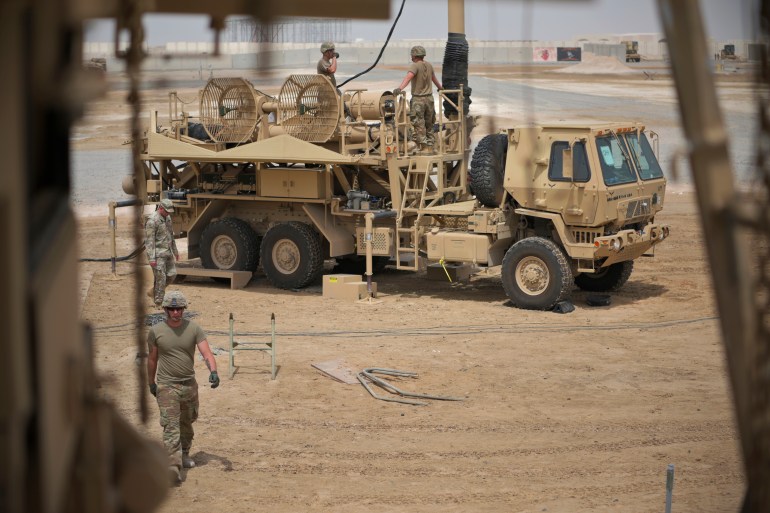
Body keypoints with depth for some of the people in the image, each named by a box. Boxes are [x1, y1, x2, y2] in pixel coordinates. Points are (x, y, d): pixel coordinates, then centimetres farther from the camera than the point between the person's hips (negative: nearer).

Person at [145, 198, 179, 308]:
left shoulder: (167, 217, 10)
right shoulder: (152, 221, -17)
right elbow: (149, 241, -18)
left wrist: (175, 251, 24)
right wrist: (152, 258, -22)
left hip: (167, 252, 9)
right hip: (158, 254, -9)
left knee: (172, 274, 9)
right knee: (161, 278, -7)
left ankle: (153, 292, 24)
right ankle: (158, 303, 1)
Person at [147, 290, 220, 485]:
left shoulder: (194, 329, -4)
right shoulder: (156, 331, -5)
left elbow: (207, 353, -12)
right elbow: (152, 359, 8)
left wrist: (213, 371, -30)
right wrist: (151, 383, 16)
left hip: (189, 384, 3)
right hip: (167, 386, -3)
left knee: (186, 422, 20)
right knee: (171, 426, -15)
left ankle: (184, 454, 43)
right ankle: (173, 466, -25)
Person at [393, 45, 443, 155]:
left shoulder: (415, 66, -11)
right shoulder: (429, 65, 10)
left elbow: (408, 77, -30)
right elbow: (434, 78, 28)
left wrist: (400, 88, -44)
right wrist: (440, 87, 47)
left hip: (418, 99, -6)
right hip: (429, 98, 6)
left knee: (419, 125, -5)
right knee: (429, 125, 16)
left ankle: (424, 148, -11)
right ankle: (430, 147, 18)